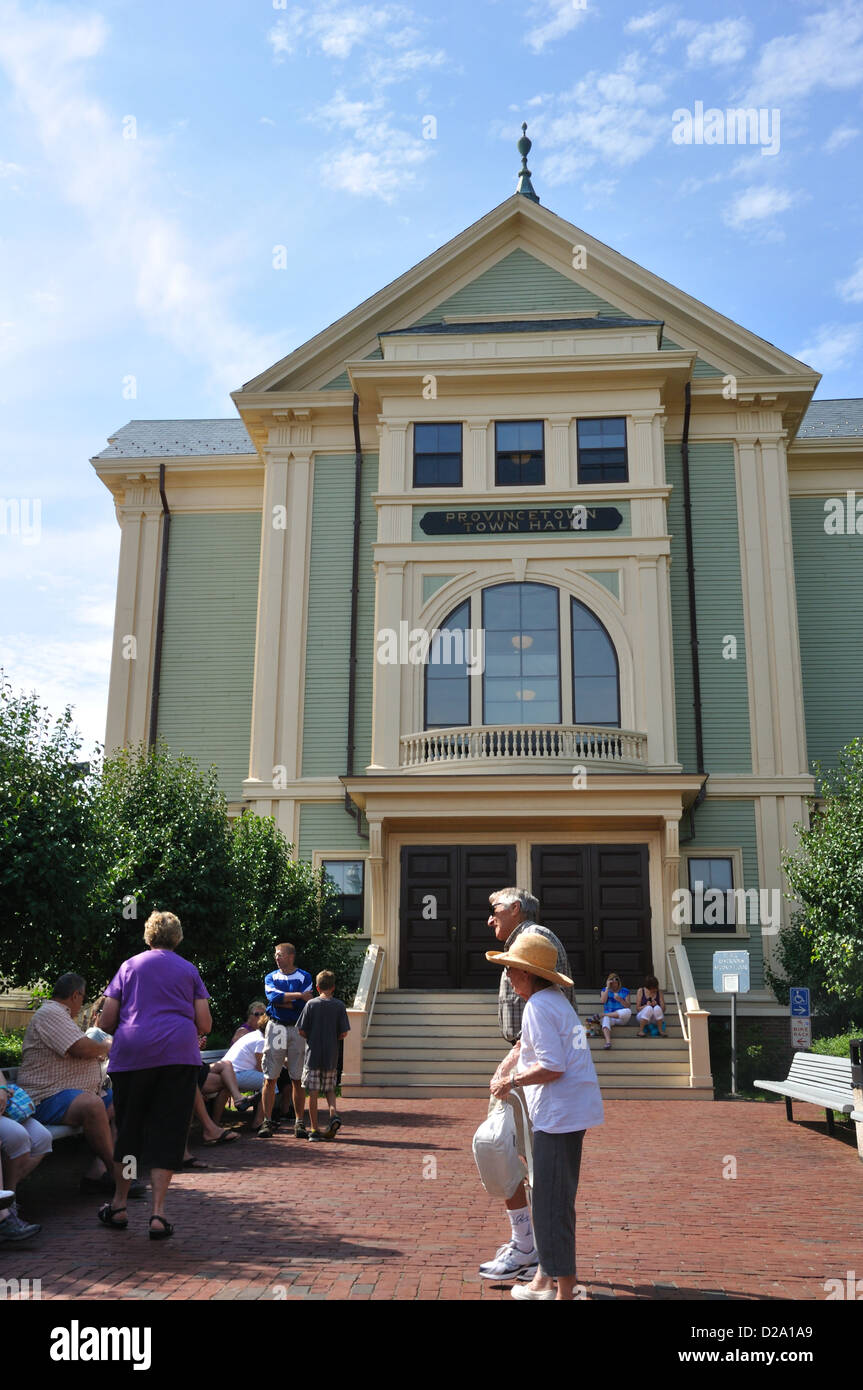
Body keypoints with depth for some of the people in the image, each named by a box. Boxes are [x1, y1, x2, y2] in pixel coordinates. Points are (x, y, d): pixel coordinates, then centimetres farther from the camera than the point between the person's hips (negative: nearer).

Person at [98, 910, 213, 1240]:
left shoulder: (129, 966, 13)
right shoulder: (189, 970, 12)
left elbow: (107, 1021, 9)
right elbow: (204, 1024, 7)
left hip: (132, 1055, 1)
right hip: (179, 1055, -1)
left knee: (128, 1129, 15)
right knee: (168, 1132, 2)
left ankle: (119, 1206, 25)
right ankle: (157, 1213, -3)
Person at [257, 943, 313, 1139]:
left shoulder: (304, 977, 6)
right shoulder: (271, 977, 11)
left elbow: (303, 1005, -9)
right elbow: (273, 996, -11)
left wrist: (281, 1001, -7)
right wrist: (297, 996, -14)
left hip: (297, 1029, -1)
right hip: (275, 1028, 1)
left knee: (298, 1079, 0)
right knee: (270, 1078, -2)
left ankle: (300, 1123, 5)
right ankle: (267, 1122, 2)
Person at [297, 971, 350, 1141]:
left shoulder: (311, 1004, -4)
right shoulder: (339, 1006, -2)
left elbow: (301, 1031, -4)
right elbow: (344, 1033, -3)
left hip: (313, 1055, -2)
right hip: (331, 1057, 2)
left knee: (313, 1093, 4)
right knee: (330, 1089, 18)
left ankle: (314, 1129, 4)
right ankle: (333, 1114, -7)